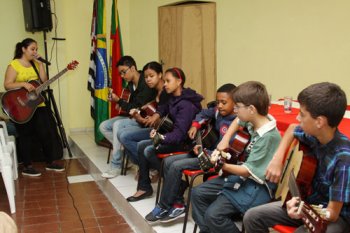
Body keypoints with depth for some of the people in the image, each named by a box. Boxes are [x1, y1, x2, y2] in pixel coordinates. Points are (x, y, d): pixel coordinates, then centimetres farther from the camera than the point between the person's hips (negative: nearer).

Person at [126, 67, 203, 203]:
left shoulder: (186, 105, -23)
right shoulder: (174, 99, 5)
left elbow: (180, 133, -32)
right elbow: (164, 108, 30)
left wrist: (162, 138, -46)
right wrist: (157, 115, 9)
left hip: (185, 141, -10)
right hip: (173, 136, 10)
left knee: (149, 151, -21)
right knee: (141, 146, -1)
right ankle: (144, 187, 3)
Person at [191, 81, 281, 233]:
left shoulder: (268, 136, -26)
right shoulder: (256, 120, -2)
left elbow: (249, 171, -22)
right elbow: (237, 121, 24)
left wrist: (223, 166, -15)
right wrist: (225, 140, 12)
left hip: (258, 187, -9)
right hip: (243, 175, 9)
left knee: (214, 214, -23)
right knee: (197, 194, 4)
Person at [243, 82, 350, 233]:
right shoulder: (314, 134, -10)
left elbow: (332, 214, -27)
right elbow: (292, 129, 15)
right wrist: (278, 158, 0)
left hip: (337, 217, -7)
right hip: (309, 202, 7)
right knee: (252, 217, -1)